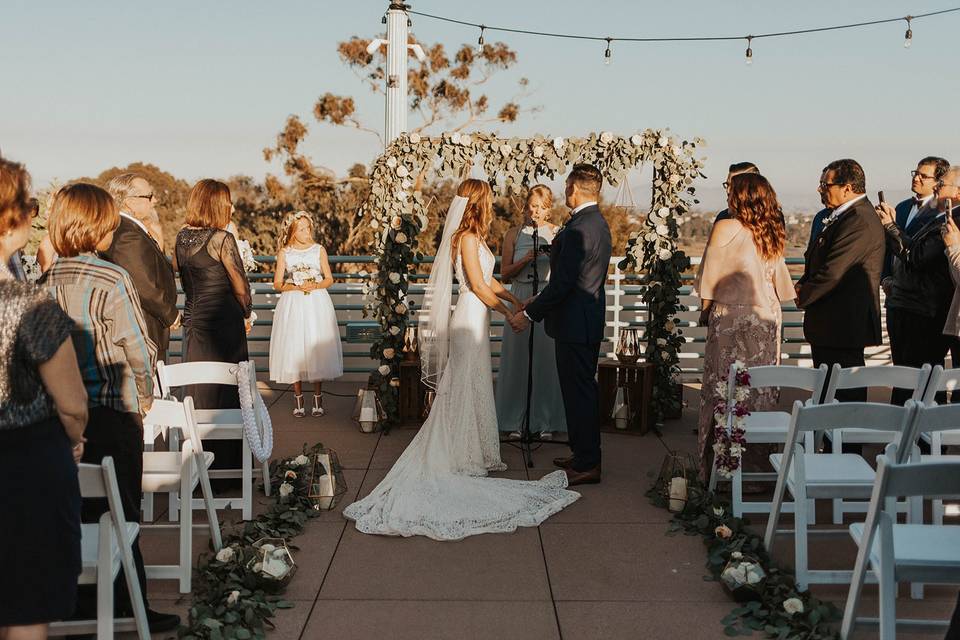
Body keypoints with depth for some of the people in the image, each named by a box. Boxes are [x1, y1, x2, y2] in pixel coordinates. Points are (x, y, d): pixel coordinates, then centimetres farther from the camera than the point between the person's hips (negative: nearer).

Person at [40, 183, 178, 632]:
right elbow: (138, 350, -13)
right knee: (121, 512, 2)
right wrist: (144, 399, 3)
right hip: (113, 410, -6)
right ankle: (130, 608, 9)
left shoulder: (47, 281, 1)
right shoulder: (112, 279, -15)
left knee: (79, 511, 15)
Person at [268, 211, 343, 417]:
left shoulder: (319, 250, 4)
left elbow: (329, 279, 7)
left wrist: (315, 286, -12)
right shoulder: (284, 253, 3)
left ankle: (318, 399, 7)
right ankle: (298, 400, 7)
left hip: (317, 305, 0)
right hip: (292, 305, 0)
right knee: (294, 349, -1)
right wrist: (296, 287, -13)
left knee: (317, 349, -1)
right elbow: (277, 284, 3)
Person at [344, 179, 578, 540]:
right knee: (466, 390, -2)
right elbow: (479, 287, -18)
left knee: (474, 390, 14)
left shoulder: (475, 238, 14)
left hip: (476, 320, 10)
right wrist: (510, 314, -10)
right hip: (470, 320, -10)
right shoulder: (467, 238, -15)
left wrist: (515, 300, 15)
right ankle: (463, 460, 7)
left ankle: (471, 454, 23)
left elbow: (488, 281, 20)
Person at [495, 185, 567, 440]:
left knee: (547, 358, 0)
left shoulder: (557, 233, 6)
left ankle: (545, 421, 11)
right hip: (520, 300, 1)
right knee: (518, 358, 3)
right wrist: (526, 259, -9)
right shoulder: (514, 235, 8)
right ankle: (514, 421, 11)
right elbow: (504, 275, 5)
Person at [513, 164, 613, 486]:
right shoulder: (598, 223, 12)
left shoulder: (578, 229, -21)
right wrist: (536, 303, 19)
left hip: (575, 324, -10)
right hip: (589, 320, 10)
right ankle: (585, 455, 27)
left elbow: (563, 282, -23)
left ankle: (586, 465, 5)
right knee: (583, 390, 17)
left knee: (579, 393, -3)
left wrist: (529, 314, -15)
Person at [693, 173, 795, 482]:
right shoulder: (773, 234, 7)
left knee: (723, 390, 0)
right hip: (767, 318, 6)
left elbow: (710, 277, -5)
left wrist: (705, 311, 6)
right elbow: (779, 282, 13)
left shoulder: (725, 229, -10)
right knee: (761, 388, 9)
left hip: (732, 317, -6)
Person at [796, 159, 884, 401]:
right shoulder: (844, 216, 16)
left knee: (846, 394, -5)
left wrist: (803, 296, -8)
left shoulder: (859, 221, -18)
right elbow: (818, 261, 21)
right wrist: (803, 286, 2)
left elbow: (833, 272, -22)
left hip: (844, 325, -10)